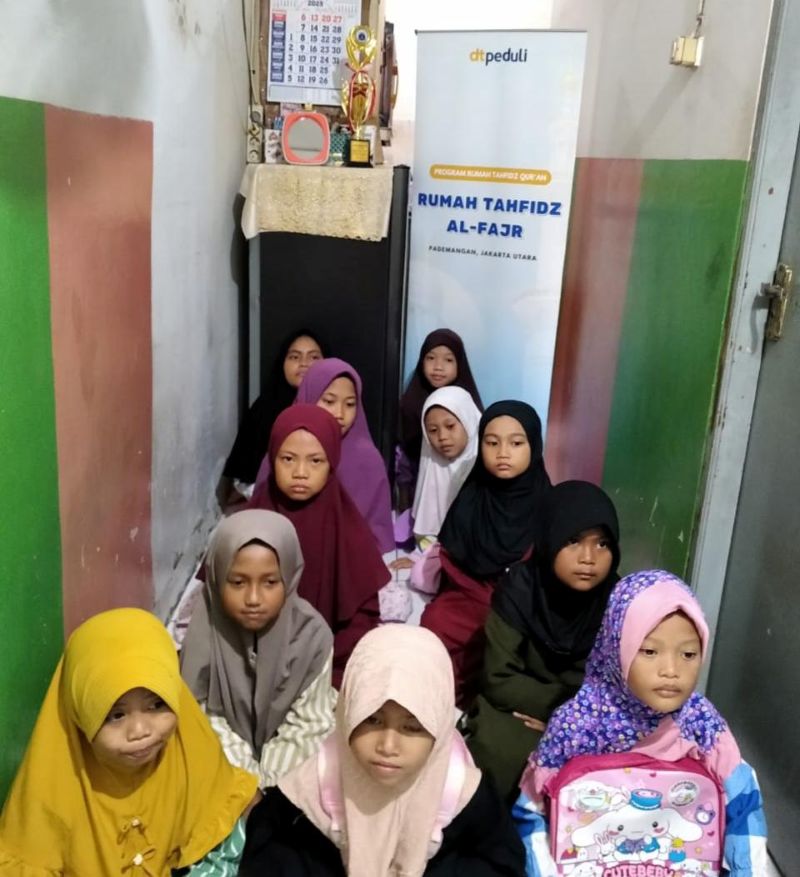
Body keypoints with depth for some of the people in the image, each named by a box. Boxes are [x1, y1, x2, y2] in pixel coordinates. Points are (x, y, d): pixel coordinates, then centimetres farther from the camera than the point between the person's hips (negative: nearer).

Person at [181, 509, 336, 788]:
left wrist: (265, 783, -17)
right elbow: (207, 720, -13)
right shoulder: (205, 632, -23)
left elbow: (305, 726, -14)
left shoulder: (311, 635, -23)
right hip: (228, 764, 1)